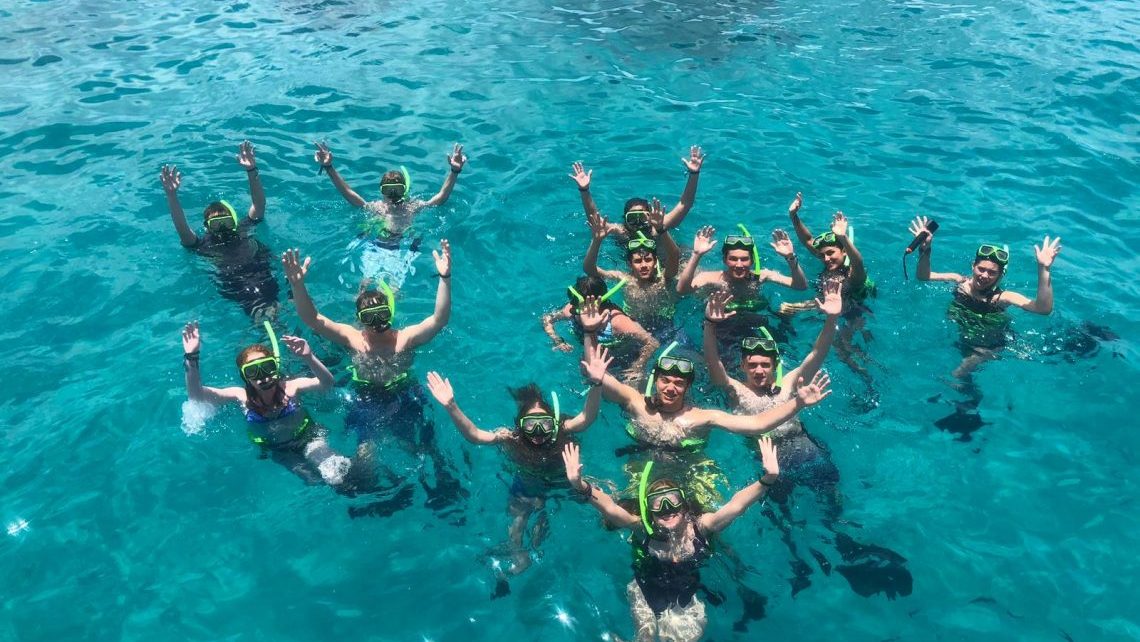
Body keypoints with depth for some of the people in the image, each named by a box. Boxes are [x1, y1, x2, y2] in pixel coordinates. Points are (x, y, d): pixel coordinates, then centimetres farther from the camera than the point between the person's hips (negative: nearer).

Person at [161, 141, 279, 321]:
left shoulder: (242, 230, 23)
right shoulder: (203, 244, 18)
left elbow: (259, 204, 14)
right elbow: (181, 227, 2)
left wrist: (252, 171, 1)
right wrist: (171, 195, -12)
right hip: (233, 282, -3)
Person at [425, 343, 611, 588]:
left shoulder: (560, 432, -34)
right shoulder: (512, 438, -31)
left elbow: (587, 418, -51)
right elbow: (474, 435, -39)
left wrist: (595, 384, -70)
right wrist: (451, 407, -56)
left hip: (560, 484, 0)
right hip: (526, 485, 1)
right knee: (516, 526, 3)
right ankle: (519, 558, 31)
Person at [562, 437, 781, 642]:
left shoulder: (699, 526, -24)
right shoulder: (642, 528, -26)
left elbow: (736, 506, -38)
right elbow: (610, 508, -42)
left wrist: (767, 480, -54)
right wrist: (581, 486, -62)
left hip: (685, 599, 1)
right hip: (647, 595, -1)